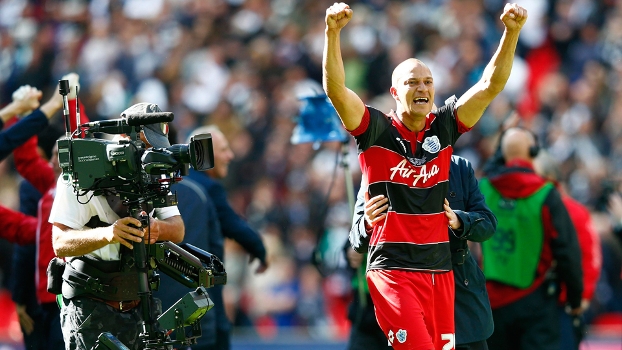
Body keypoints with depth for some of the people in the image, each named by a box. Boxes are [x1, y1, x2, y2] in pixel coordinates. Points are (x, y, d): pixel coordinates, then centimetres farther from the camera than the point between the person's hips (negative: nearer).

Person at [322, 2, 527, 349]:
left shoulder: (443, 128, 8)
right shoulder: (377, 131, -2)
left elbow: (491, 85, 2)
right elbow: (336, 89, -15)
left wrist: (512, 32, -12)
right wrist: (333, 33, -28)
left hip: (441, 268, 5)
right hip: (393, 268, -5)